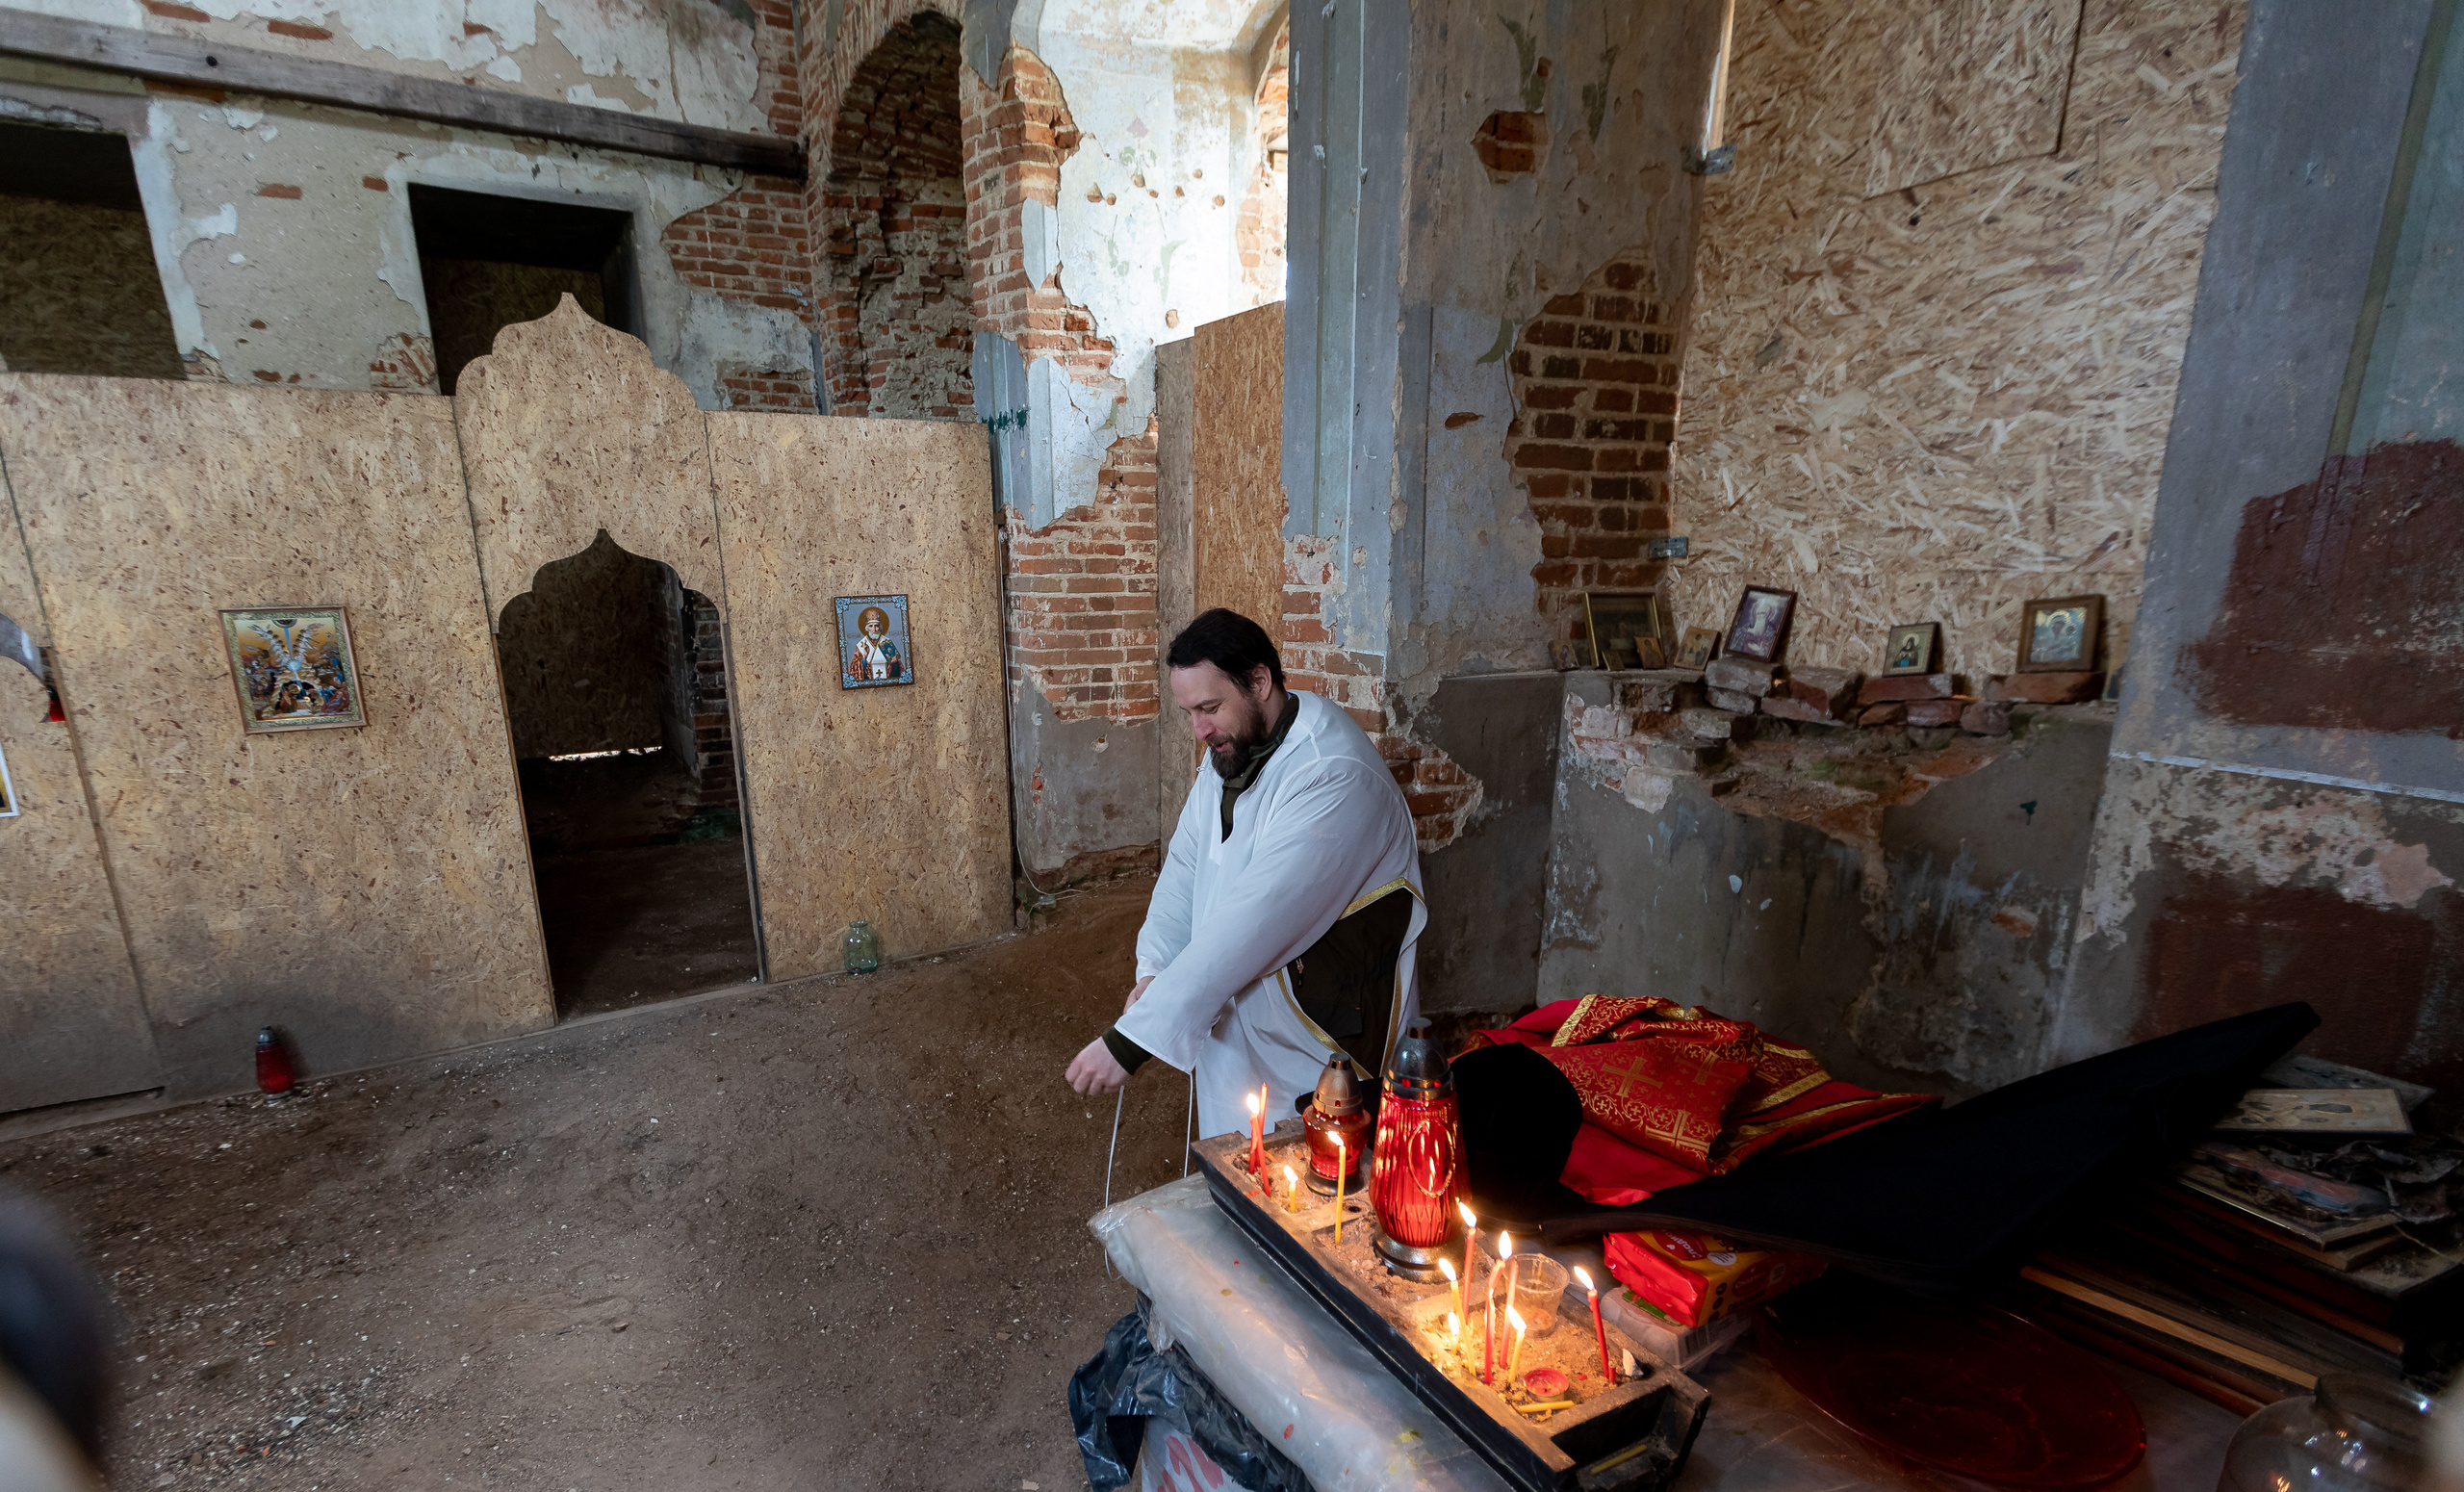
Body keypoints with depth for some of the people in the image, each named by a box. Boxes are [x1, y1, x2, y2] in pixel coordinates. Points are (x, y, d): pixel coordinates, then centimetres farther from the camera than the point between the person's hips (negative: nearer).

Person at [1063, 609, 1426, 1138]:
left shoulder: (1335, 775, -29)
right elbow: (1186, 863, 4)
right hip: (1234, 1017, 7)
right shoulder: (1231, 748, -1)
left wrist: (1132, 1039, -32)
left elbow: (1256, 921, -34)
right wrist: (1154, 971, -12)